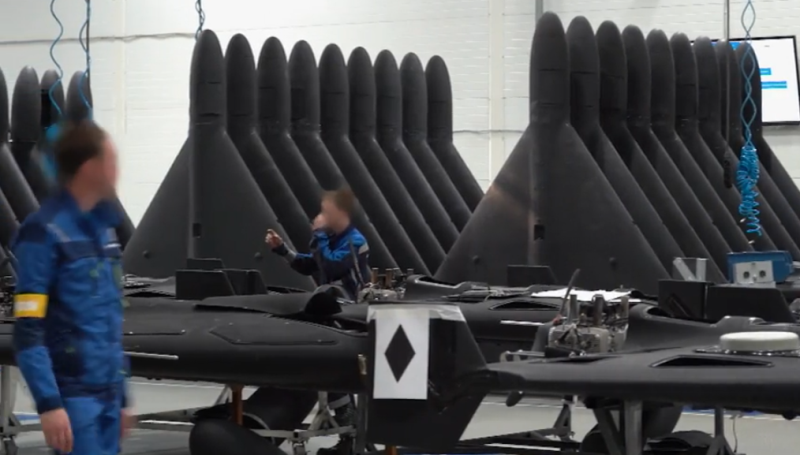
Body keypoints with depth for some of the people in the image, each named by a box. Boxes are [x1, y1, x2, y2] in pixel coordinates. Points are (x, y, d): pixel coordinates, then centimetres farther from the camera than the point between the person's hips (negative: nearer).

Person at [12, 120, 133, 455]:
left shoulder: (102, 226, 13)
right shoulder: (45, 233, -12)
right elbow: (27, 332, -16)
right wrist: (48, 403, -22)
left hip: (107, 393, 8)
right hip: (74, 395, -8)